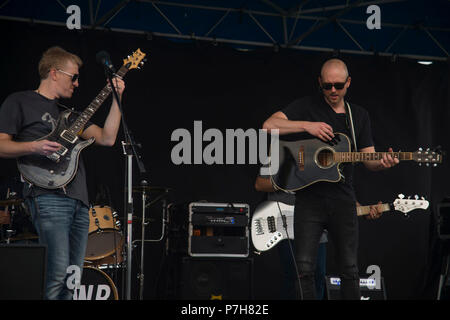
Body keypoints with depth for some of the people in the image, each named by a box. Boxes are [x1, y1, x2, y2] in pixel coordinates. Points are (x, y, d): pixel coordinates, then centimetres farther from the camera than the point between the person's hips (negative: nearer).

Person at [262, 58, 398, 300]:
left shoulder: (359, 116, 13)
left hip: (343, 199, 3)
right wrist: (307, 125, -19)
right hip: (310, 196, -3)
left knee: (349, 269, 5)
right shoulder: (307, 106, 2)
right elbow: (269, 126, -11)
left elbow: (369, 160, 11)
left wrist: (382, 163, -12)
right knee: (304, 267, -7)